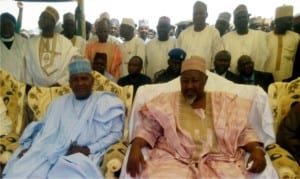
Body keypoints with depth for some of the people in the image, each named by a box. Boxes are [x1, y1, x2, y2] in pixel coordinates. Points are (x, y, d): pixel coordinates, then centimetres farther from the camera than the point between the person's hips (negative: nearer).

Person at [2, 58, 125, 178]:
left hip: (82, 156, -4)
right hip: (49, 153, 4)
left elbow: (116, 132, -1)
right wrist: (29, 146, 0)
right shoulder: (59, 103, 19)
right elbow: (45, 129, 18)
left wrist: (89, 149, -11)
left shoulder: (106, 102, 5)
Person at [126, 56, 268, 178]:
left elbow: (244, 132, 12)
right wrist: (135, 147, -10)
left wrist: (256, 149, -7)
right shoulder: (166, 102, 11)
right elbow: (148, 129, 9)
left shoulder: (225, 102, 13)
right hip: (173, 160, -1)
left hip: (218, 160, 2)